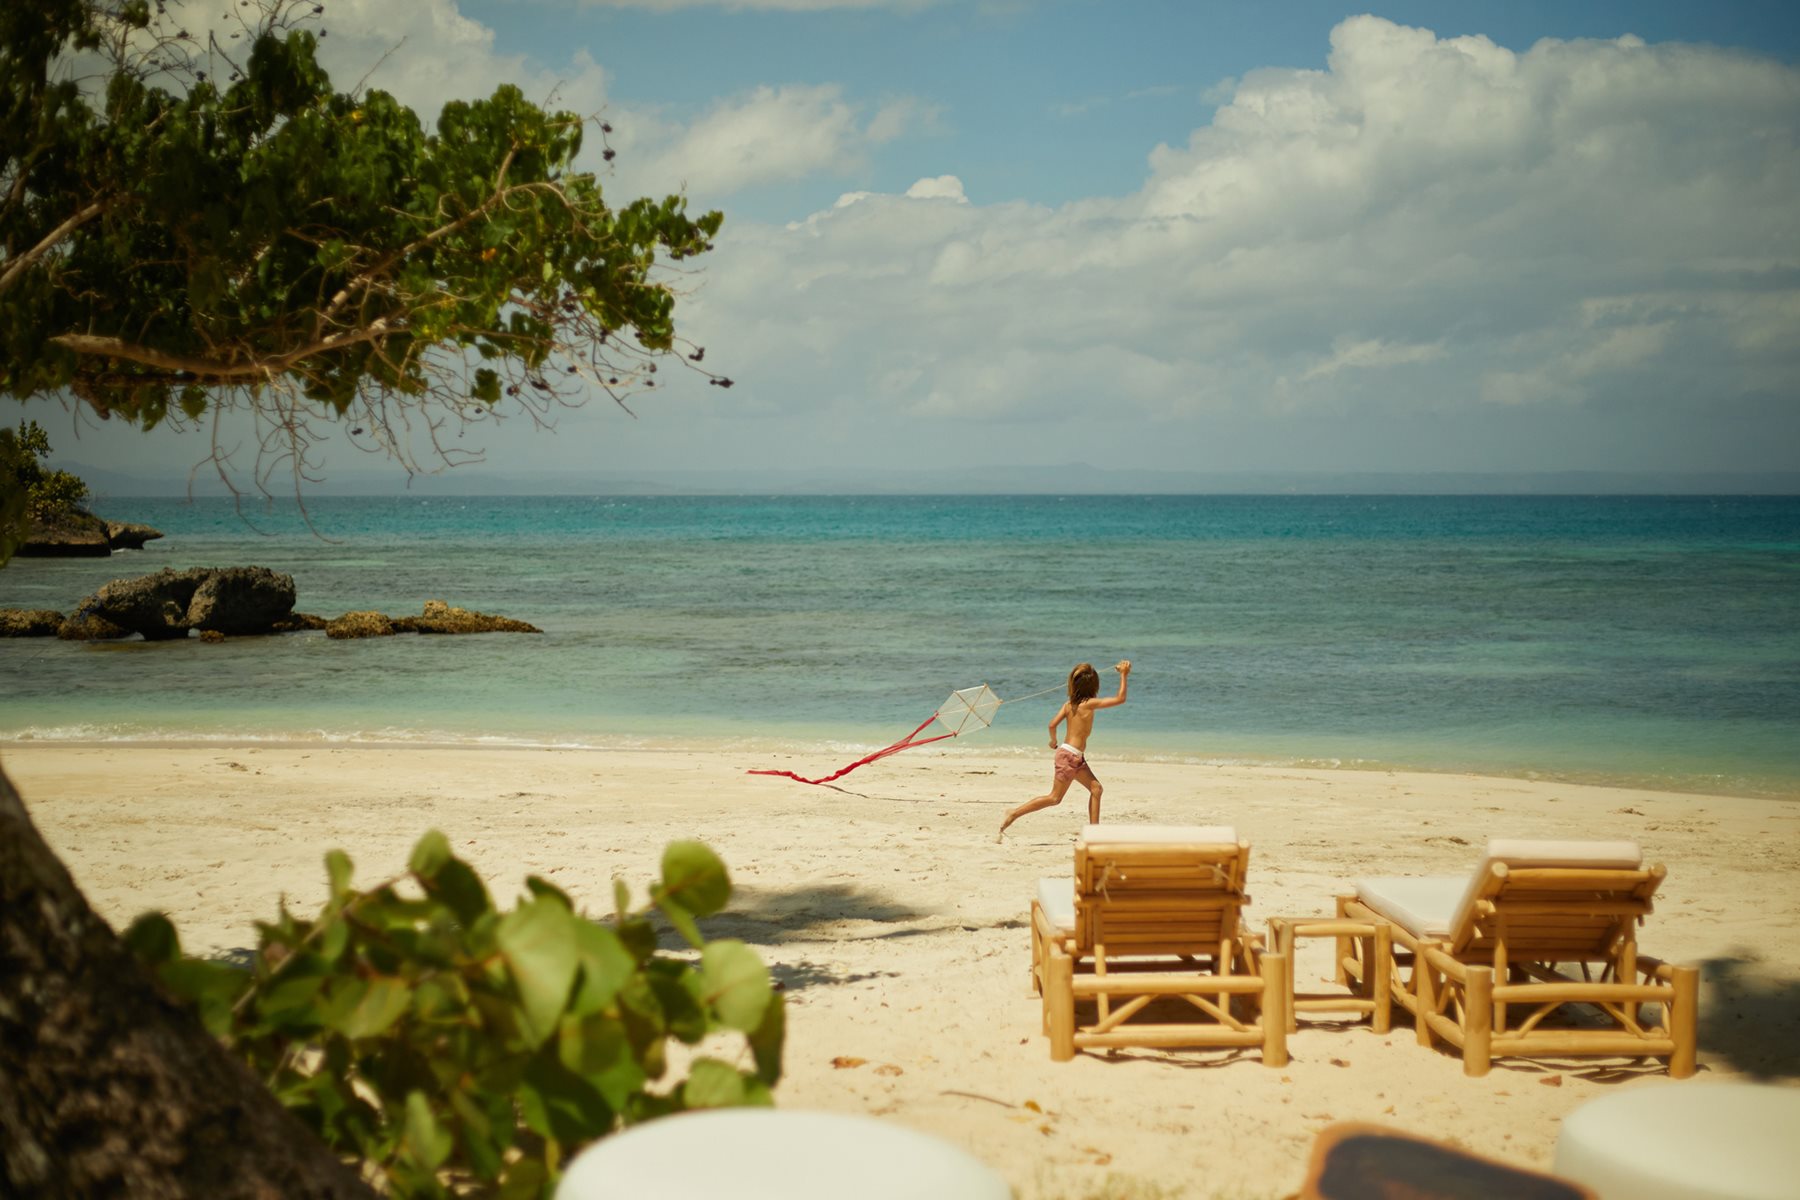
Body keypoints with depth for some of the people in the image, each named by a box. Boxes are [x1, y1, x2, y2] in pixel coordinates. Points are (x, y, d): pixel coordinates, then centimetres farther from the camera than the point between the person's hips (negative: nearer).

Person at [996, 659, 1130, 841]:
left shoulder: (1069, 703, 4)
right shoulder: (1089, 703, -15)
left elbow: (1052, 724, 0)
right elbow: (1120, 699, -13)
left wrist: (1053, 741, 18)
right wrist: (1123, 676, -7)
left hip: (1076, 757, 9)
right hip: (1070, 755, -9)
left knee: (1096, 788, 12)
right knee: (1054, 798, -4)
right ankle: (1013, 814, -5)